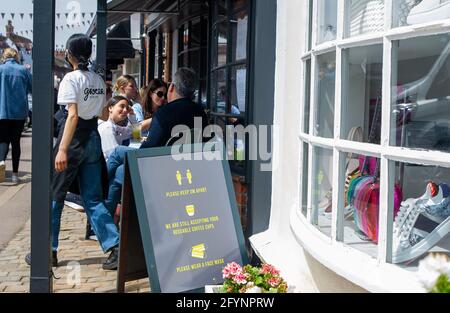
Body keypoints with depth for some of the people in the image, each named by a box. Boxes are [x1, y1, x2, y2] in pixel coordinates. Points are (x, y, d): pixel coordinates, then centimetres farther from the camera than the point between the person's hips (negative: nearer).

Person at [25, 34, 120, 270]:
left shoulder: (71, 78, -12)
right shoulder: (99, 80, 10)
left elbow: (73, 115, -22)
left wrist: (62, 150, -25)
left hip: (74, 139, -6)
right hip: (93, 139, 7)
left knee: (54, 195, 7)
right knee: (93, 199, 8)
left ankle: (48, 251, 14)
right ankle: (115, 247, -2)